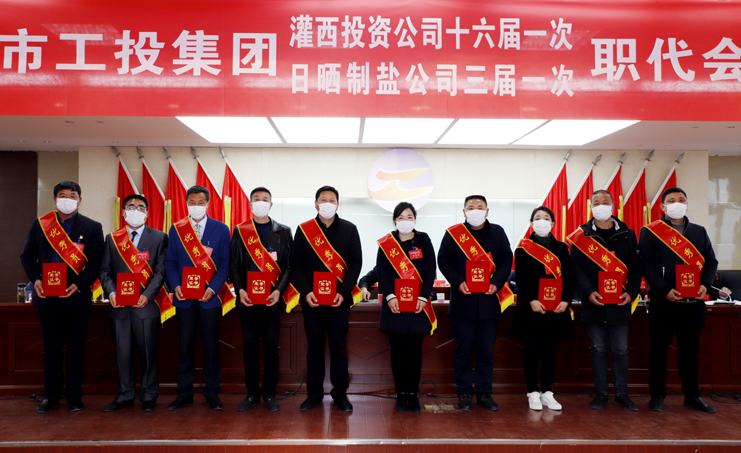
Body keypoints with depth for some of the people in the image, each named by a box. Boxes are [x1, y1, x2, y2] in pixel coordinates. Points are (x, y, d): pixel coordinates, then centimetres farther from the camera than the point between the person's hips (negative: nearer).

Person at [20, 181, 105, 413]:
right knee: (51, 348, 11)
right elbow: (27, 256, 11)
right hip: (47, 297, 2)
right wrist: (35, 279, -6)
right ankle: (51, 395, 23)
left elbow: (97, 261, -4)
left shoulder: (92, 227, 1)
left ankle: (74, 396, 17)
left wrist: (79, 285, -15)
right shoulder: (40, 224, 8)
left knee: (76, 348, 5)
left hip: (76, 297, -2)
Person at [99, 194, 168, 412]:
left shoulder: (159, 238, 6)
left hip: (146, 304, -2)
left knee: (147, 352, 3)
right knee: (123, 352, 8)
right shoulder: (112, 238, 14)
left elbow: (161, 270, -2)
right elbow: (105, 270, 10)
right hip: (119, 305, 2)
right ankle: (125, 395, 21)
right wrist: (111, 292, -8)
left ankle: (149, 396, 16)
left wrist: (147, 295, -15)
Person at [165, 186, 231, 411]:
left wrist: (213, 288, -13)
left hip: (210, 297, -1)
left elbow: (225, 263, 0)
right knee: (185, 346, 7)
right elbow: (170, 262, 8)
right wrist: (176, 286, -8)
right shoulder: (176, 229, 9)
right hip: (184, 298, 2)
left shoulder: (221, 229, 4)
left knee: (210, 346, 4)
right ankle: (184, 393, 19)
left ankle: (212, 394, 16)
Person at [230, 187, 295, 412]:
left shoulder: (283, 232, 8)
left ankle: (269, 393, 13)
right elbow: (234, 265, 7)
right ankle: (252, 393, 15)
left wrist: (279, 290, -10)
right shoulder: (239, 231, 9)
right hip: (247, 298, 1)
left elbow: (288, 265, 4)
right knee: (249, 345, 4)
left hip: (272, 298, 0)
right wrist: (240, 289, -8)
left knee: (271, 345, 3)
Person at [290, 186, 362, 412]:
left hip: (339, 299, 0)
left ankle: (340, 393, 17)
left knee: (339, 346, 5)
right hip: (311, 299, 0)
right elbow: (296, 264, 3)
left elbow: (355, 263, 1)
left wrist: (343, 292, -10)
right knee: (314, 346, 7)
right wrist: (306, 292, -10)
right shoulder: (303, 230, 5)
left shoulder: (349, 230, 5)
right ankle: (314, 392, 19)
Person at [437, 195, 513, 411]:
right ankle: (464, 393, 17)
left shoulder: (497, 232, 9)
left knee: (486, 351, 9)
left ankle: (484, 393, 21)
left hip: (489, 301, 2)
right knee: (463, 351, 5)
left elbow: (507, 259, 6)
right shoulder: (453, 233, 2)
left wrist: (497, 282, -9)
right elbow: (443, 259, 0)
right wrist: (458, 282, -13)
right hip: (463, 301, -2)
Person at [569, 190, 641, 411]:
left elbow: (635, 267, 6)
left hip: (620, 302, 1)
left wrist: (631, 292, -7)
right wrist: (589, 291, -14)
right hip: (594, 302, -1)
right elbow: (576, 267, -4)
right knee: (598, 348, 7)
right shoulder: (582, 235, 1)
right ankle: (600, 393, 17)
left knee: (620, 349, 6)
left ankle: (621, 393, 19)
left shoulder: (627, 234, 7)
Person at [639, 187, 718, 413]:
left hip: (694, 302, 4)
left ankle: (692, 395, 23)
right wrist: (665, 290, -17)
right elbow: (646, 264, -8)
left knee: (690, 350, 12)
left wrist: (705, 284, -7)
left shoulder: (699, 231, 14)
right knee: (659, 349, 4)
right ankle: (657, 395, 15)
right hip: (663, 302, -4)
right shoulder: (650, 231, 0)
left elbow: (711, 261, 11)